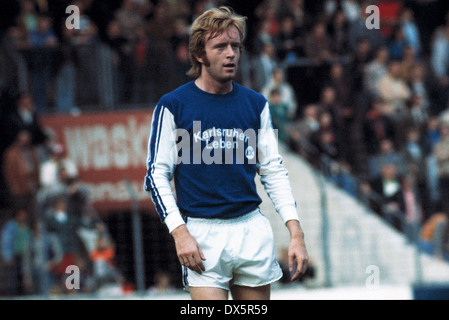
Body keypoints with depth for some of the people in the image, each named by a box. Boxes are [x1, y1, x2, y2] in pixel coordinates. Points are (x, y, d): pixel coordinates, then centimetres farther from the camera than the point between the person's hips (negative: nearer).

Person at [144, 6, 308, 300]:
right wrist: (179, 232, -13)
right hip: (201, 234, -4)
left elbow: (274, 171, 12)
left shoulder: (256, 104, 9)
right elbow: (156, 175, -2)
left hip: (253, 230, 4)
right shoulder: (173, 106, -2)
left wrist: (296, 232, 3)